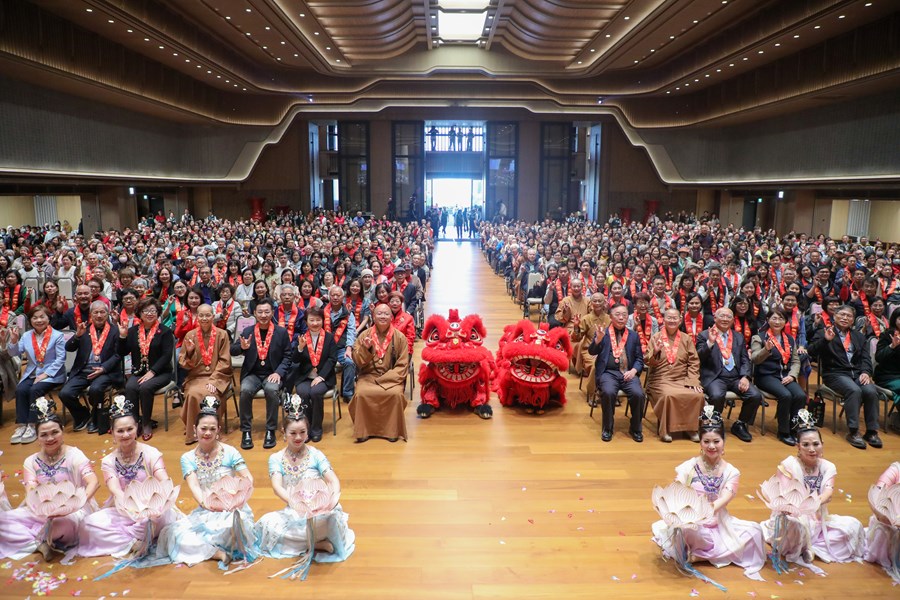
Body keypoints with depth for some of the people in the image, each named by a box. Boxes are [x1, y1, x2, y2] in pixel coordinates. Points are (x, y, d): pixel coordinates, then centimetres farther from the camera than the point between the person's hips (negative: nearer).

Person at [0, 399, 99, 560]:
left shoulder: (74, 455, -7)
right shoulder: (31, 462, 5)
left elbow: (94, 482, -19)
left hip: (71, 511, -4)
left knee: (63, 522, -37)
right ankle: (40, 545, -17)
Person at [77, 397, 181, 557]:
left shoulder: (151, 454, -5)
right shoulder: (108, 462, 0)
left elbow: (164, 482, -18)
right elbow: (116, 491, -16)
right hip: (122, 512, 2)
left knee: (164, 515, -34)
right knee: (89, 523, -22)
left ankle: (118, 537, -15)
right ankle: (134, 543, -21)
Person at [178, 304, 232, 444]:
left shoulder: (222, 334, 0)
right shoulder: (190, 335, 5)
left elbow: (224, 361, -3)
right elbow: (183, 363, 5)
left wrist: (213, 380, -14)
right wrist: (189, 352, -16)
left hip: (217, 376, -2)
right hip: (196, 376, 2)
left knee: (209, 395, -32)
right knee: (193, 394, -29)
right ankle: (193, 432, -8)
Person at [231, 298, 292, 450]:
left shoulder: (281, 332, 3)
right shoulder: (247, 331, 7)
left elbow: (287, 356, 3)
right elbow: (232, 351, 3)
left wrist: (278, 372, -13)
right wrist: (242, 347, -20)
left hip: (272, 374, -1)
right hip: (252, 374, 2)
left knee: (272, 390, -33)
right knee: (245, 390, -30)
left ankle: (270, 431, -17)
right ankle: (246, 431, -15)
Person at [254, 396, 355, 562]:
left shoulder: (316, 455, 0)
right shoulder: (276, 459, 1)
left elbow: (334, 480, -10)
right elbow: (277, 487, -15)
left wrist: (334, 497, -34)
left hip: (320, 510, -2)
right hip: (293, 513, 2)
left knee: (333, 516, -32)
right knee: (268, 523, -24)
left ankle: (300, 544, -5)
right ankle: (317, 544, -12)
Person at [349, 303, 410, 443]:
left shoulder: (400, 337, 1)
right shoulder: (365, 335, 5)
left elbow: (402, 366, -1)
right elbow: (358, 362, 2)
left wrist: (384, 380, -13)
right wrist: (365, 349, -18)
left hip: (391, 378, -1)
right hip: (368, 376, 1)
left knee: (396, 394, -30)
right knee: (361, 394, -28)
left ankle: (392, 430, -9)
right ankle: (363, 430, -9)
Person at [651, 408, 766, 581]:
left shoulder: (731, 472, 1)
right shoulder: (688, 467, -4)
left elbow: (725, 498, -14)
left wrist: (711, 508, -35)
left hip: (719, 523, 2)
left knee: (754, 530, -18)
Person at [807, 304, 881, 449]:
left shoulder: (859, 336, 23)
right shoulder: (823, 333, 9)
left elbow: (866, 357, 13)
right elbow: (812, 351, -6)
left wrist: (866, 372, -6)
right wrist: (825, 340, -22)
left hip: (857, 373, 4)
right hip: (835, 374, -4)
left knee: (871, 391, -26)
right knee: (854, 390, -32)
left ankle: (871, 431, -15)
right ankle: (853, 432, -26)